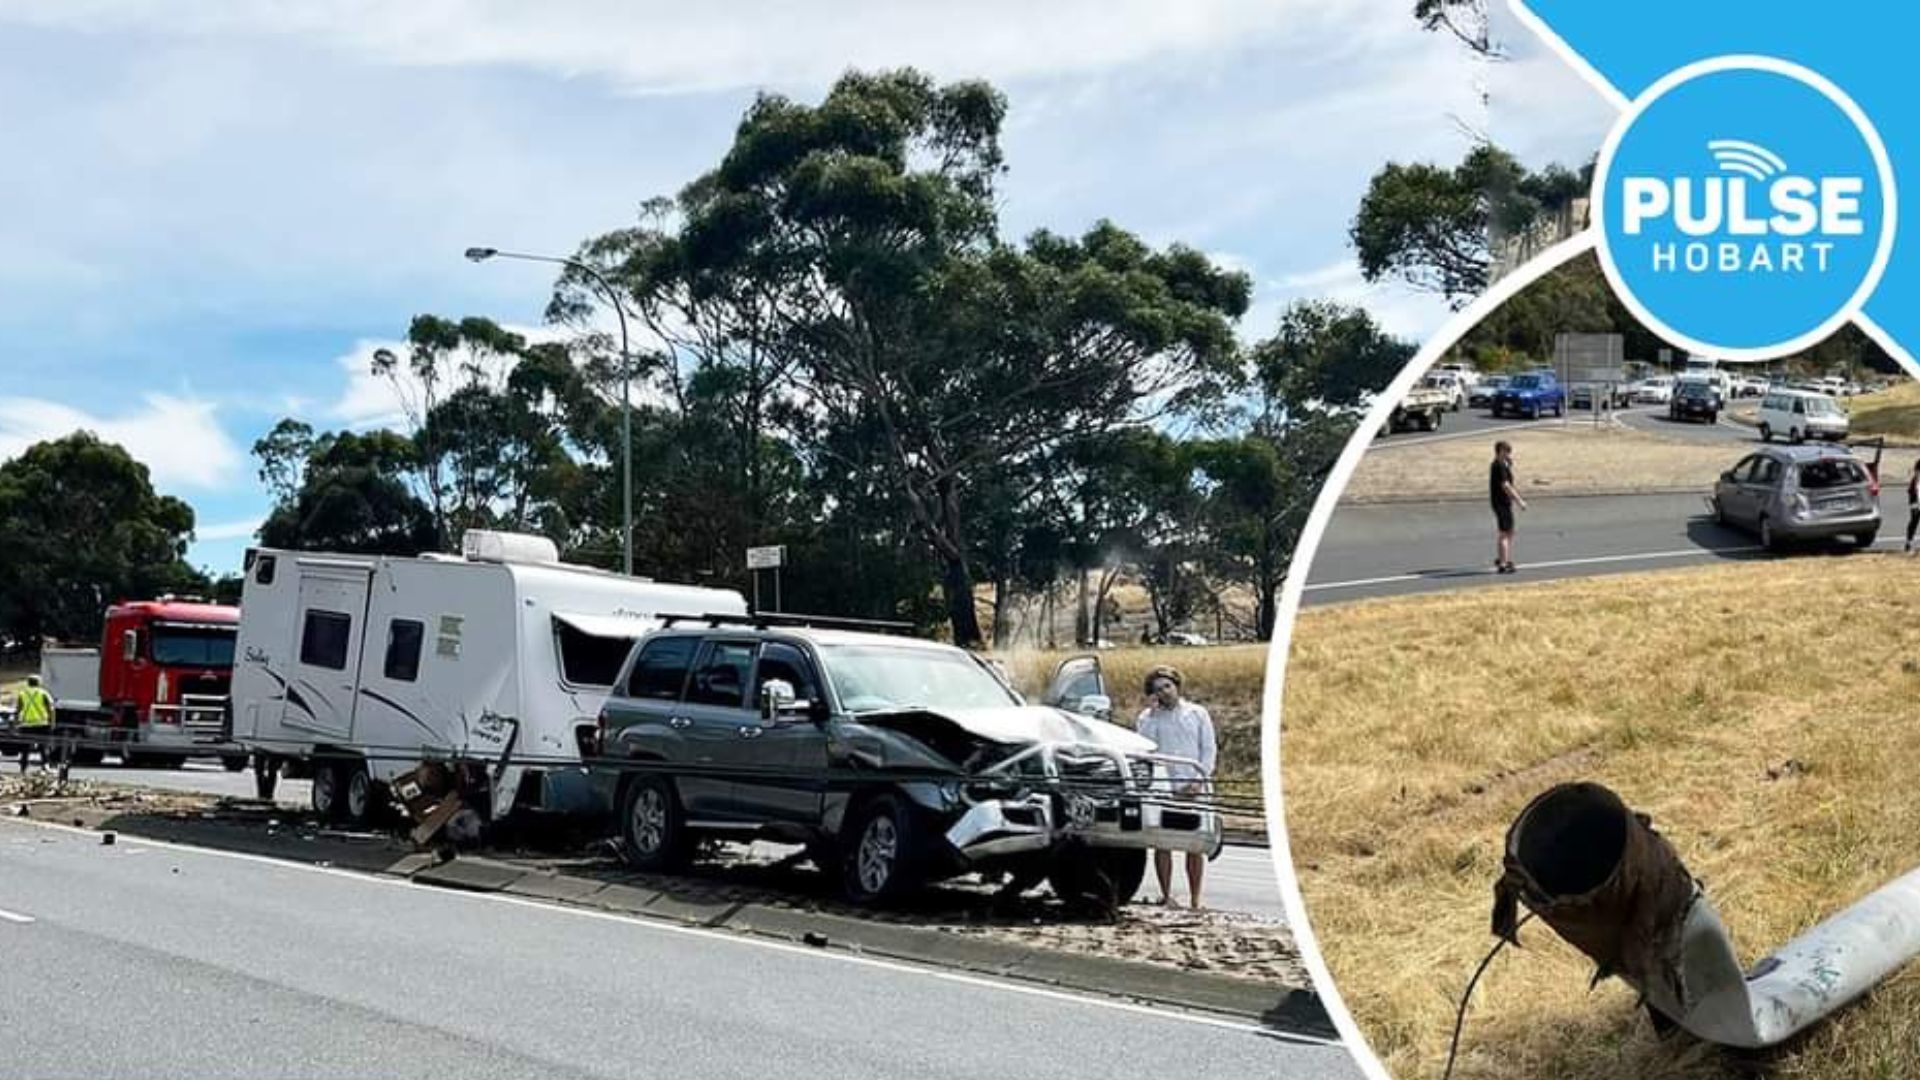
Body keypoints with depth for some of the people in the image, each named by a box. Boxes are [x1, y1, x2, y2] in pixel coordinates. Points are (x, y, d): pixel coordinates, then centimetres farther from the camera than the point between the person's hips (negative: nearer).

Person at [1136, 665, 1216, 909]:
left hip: (1193, 789, 0)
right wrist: (1151, 712, -8)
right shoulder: (1147, 717, 8)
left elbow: (1208, 750, 6)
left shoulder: (1197, 714, 9)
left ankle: (1195, 899, 3)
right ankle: (1166, 896, 6)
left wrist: (1199, 780, -6)